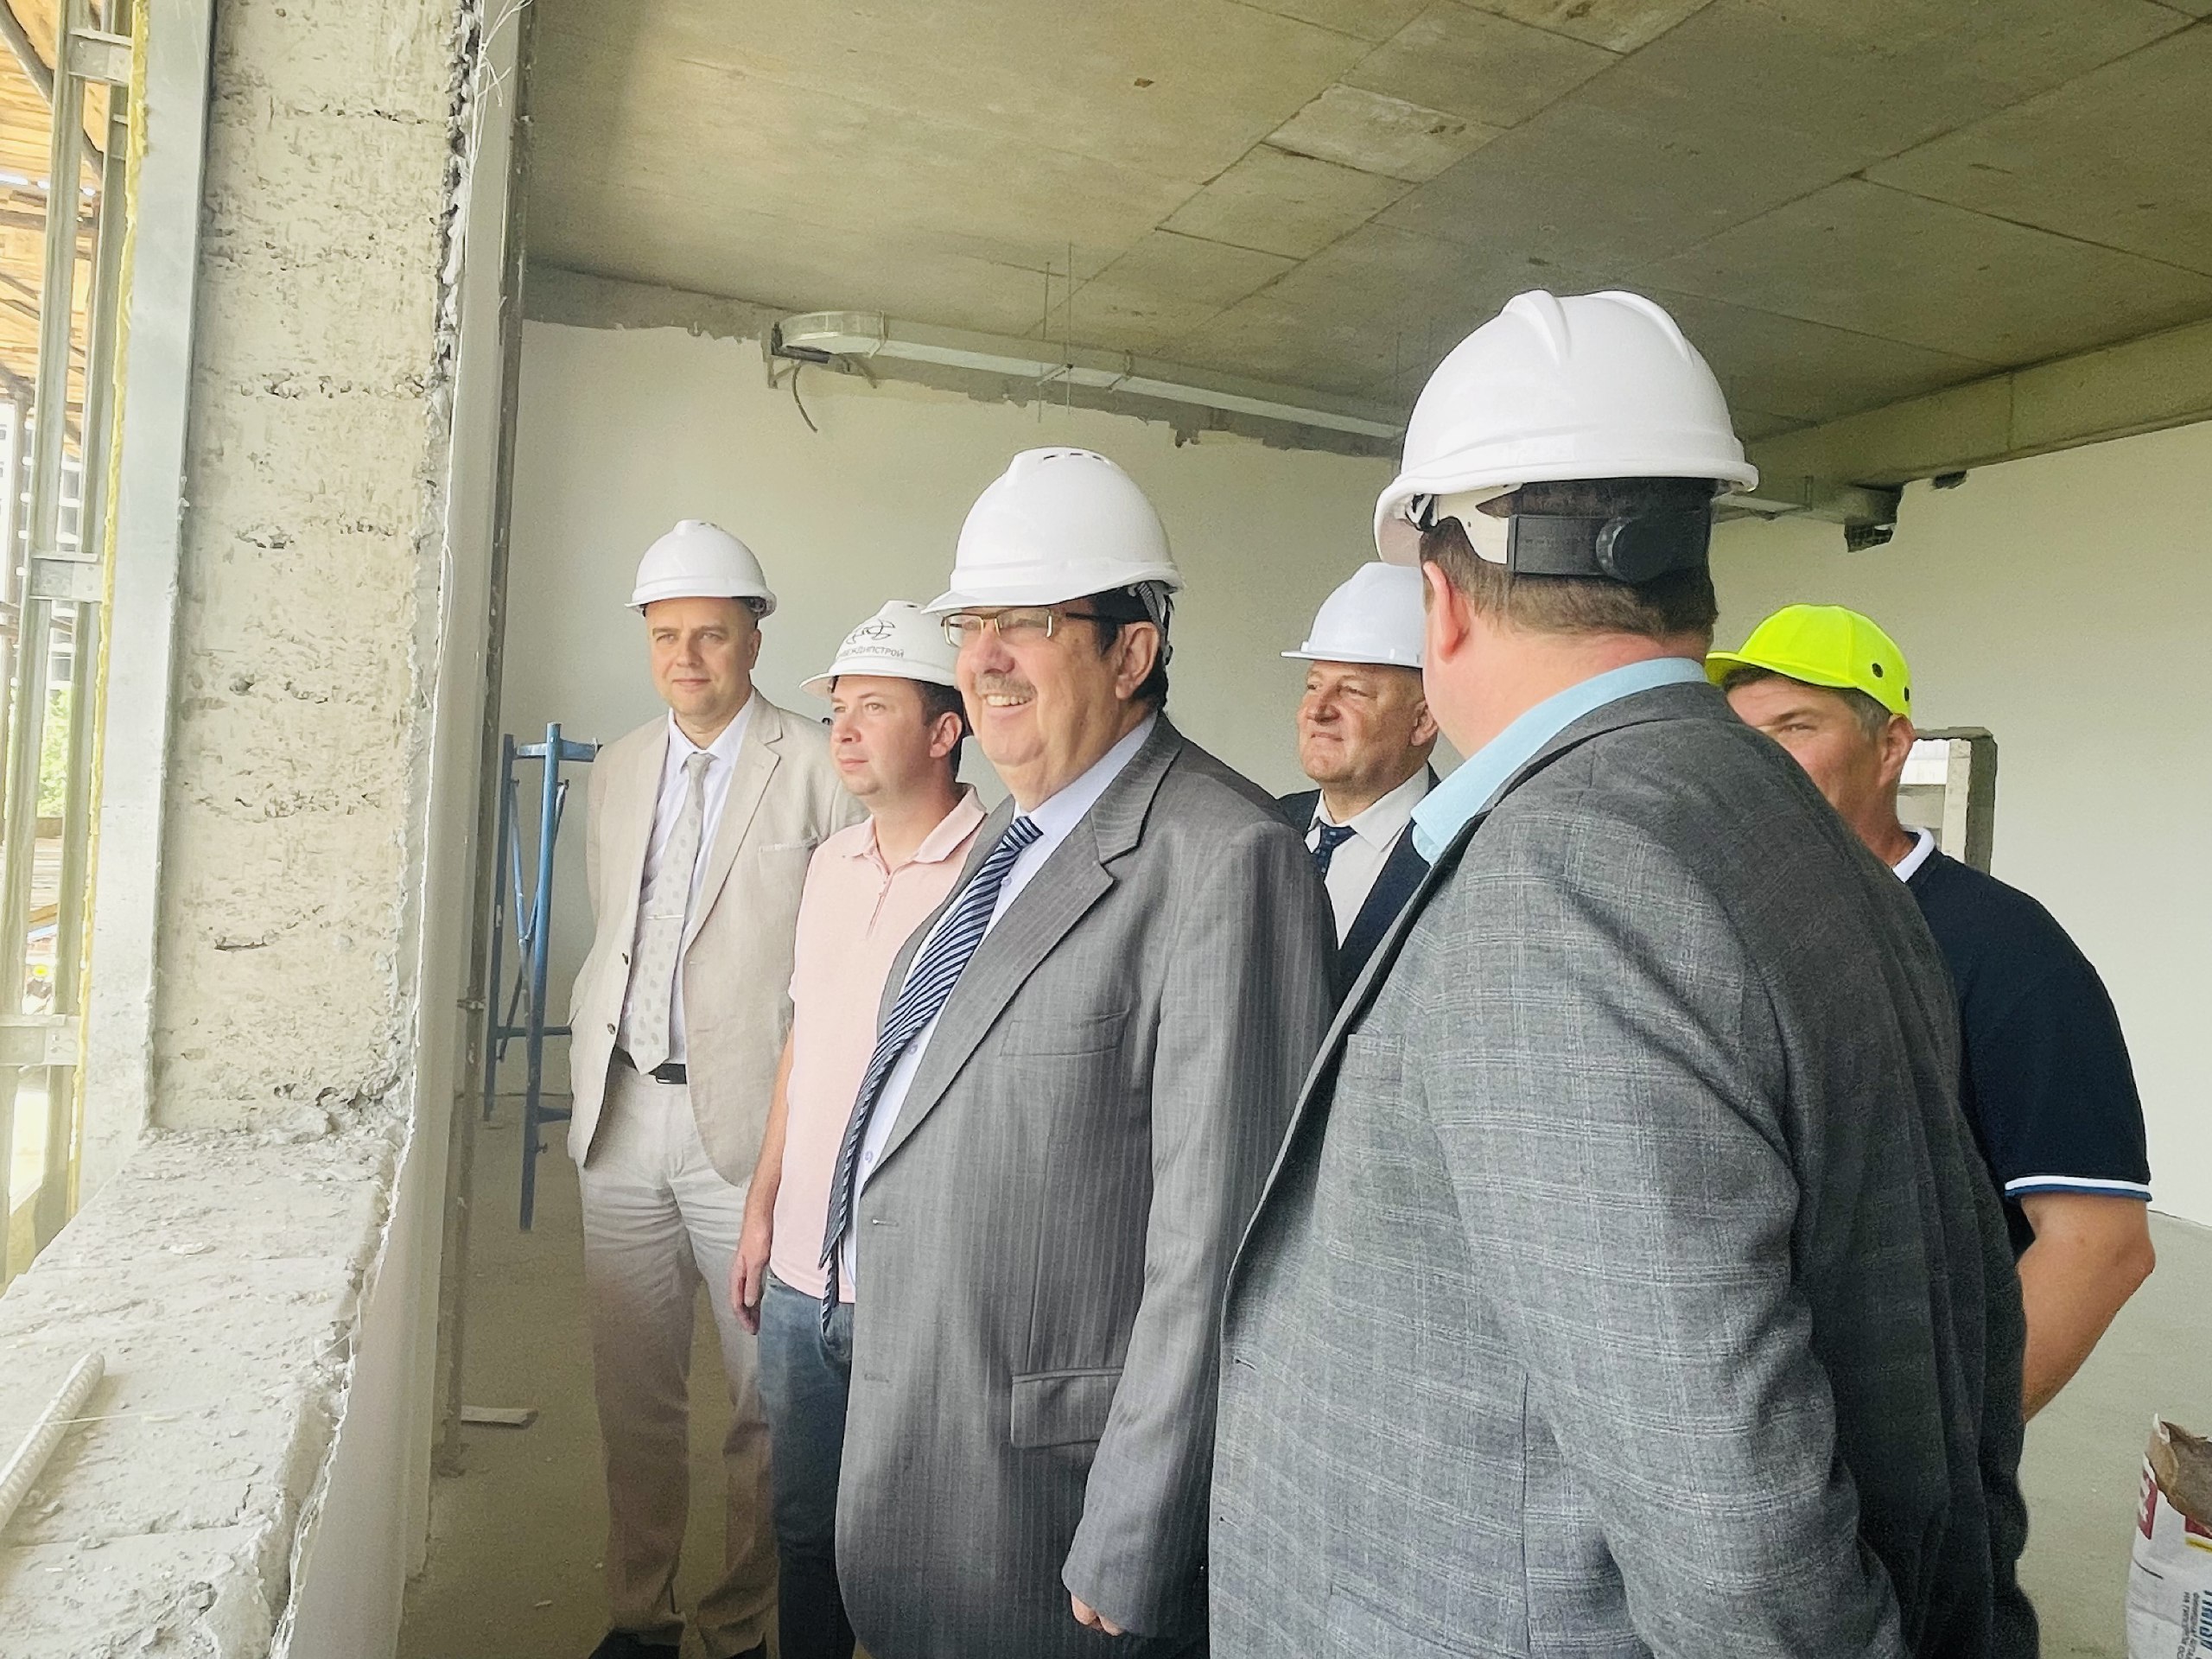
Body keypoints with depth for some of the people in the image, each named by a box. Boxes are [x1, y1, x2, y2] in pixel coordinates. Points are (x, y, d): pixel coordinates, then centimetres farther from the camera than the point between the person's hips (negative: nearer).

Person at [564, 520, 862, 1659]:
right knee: (632, 1388, 16)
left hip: (749, 1118, -5)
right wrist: (590, 1069, 12)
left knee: (764, 1394, 6)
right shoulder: (618, 769, 12)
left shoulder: (818, 771, -7)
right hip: (624, 1113, 5)